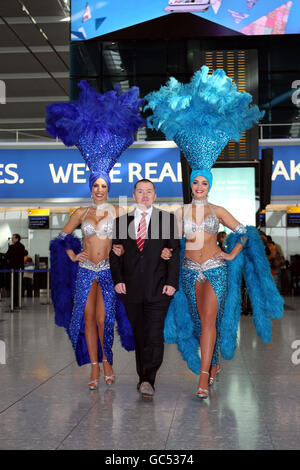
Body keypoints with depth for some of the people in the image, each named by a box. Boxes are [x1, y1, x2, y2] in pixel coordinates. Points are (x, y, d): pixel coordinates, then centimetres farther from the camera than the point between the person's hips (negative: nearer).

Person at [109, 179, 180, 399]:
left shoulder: (167, 219, 6)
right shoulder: (121, 221, 12)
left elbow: (174, 252, 2)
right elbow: (115, 253, 12)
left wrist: (172, 282, -6)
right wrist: (118, 279, -1)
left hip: (158, 288, -2)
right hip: (131, 289, 3)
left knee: (154, 335, -11)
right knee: (139, 335, 8)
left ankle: (148, 380, -11)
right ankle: (144, 378, 19)